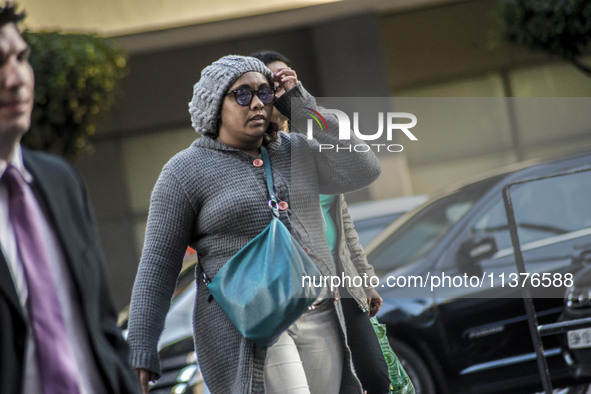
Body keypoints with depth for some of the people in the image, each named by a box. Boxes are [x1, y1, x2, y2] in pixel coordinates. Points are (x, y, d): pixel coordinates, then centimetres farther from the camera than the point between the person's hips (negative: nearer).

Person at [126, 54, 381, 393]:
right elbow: (158, 265, -5)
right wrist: (141, 353, -11)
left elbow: (363, 171, 2)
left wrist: (305, 109, -1)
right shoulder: (186, 172, -3)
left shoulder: (296, 151, 12)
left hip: (317, 320, 6)